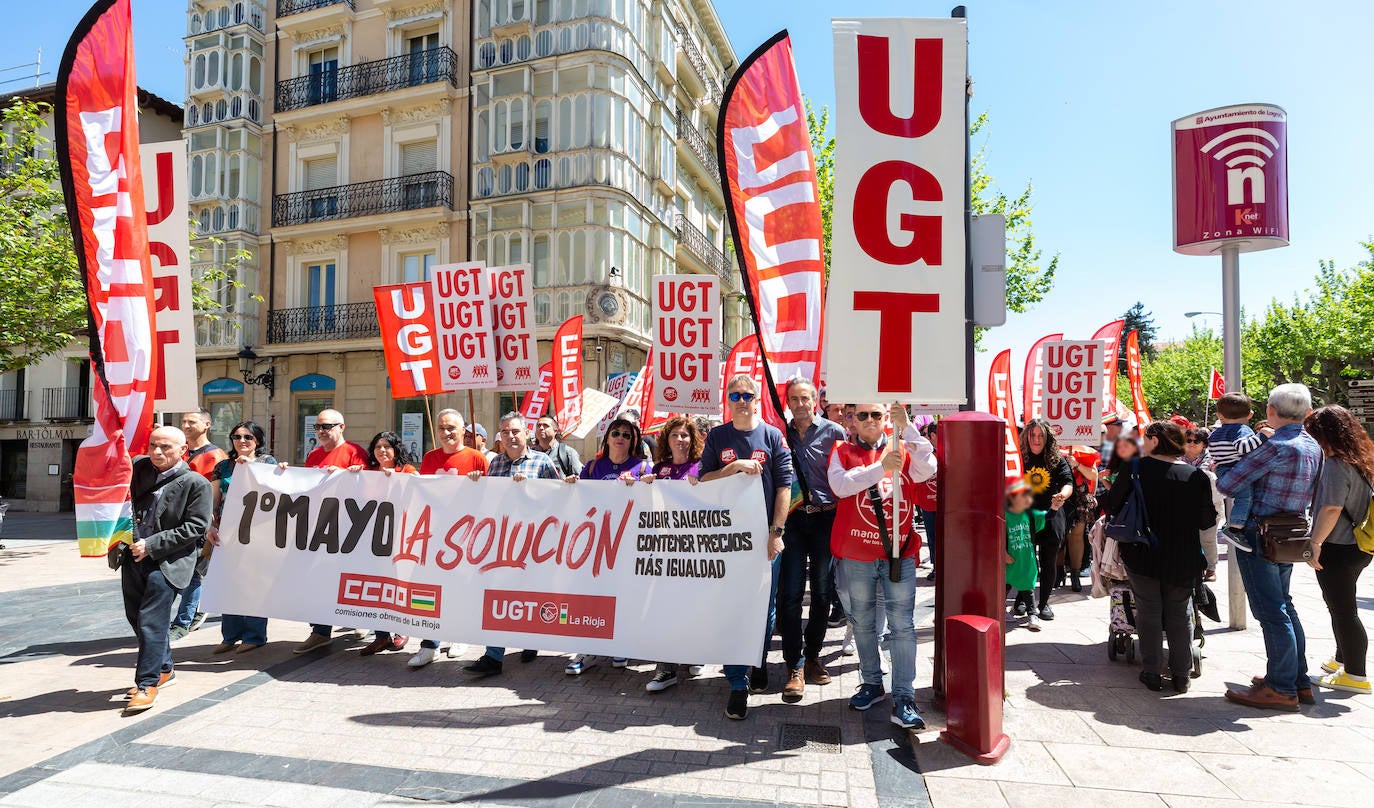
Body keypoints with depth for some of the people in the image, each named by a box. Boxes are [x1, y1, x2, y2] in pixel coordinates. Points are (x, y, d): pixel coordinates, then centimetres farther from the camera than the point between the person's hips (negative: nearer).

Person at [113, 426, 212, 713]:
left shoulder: (196, 483, -9)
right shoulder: (138, 469, 7)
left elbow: (195, 528, -12)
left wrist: (152, 545, -16)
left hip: (166, 563, -7)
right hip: (133, 558, 7)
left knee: (151, 621, -8)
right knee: (135, 617, 17)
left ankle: (147, 685, 3)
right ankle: (164, 670, 34)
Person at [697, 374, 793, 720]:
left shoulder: (773, 435, 2)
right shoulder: (717, 437, 6)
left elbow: (784, 486, -1)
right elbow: (704, 480, 2)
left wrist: (776, 532, -7)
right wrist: (735, 466, -14)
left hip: (764, 535, 0)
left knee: (765, 607, 9)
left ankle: (759, 664, 33)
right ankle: (738, 684, 8)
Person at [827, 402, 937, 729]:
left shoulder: (904, 450, 8)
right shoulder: (843, 452, 4)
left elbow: (927, 470, -12)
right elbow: (840, 485, -14)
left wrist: (906, 426, -16)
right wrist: (882, 467, -20)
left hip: (899, 553, 0)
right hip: (856, 555, 0)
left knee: (902, 625, -2)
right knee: (862, 623, 12)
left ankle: (904, 698, 2)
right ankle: (872, 683, 29)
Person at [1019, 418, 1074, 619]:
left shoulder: (1057, 459, 4)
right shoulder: (1020, 458, 4)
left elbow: (1068, 483, -8)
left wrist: (1062, 495, -29)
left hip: (1051, 515, 1)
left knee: (1049, 561, 6)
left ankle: (1044, 602, 21)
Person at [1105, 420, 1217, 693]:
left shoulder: (1136, 468, -10)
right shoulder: (1197, 476, -5)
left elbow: (1112, 507, -4)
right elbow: (1207, 521, -1)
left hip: (1142, 555, -2)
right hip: (1184, 558, 2)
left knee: (1149, 613, 9)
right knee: (1180, 615, 15)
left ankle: (1152, 674, 13)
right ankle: (1181, 676, 20)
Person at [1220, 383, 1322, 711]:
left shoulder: (1276, 447, -20)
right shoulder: (1313, 447, 8)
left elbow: (1226, 485, -18)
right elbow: (1310, 496, 20)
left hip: (1259, 537, -9)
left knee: (1271, 612, -3)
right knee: (1284, 606, 18)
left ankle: (1282, 688, 4)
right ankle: (1299, 680, 26)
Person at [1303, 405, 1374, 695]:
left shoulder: (1335, 466, -20)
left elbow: (1331, 509, -25)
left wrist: (1315, 542, -20)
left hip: (1337, 549, -10)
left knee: (1342, 610, -2)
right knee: (1342, 606, 22)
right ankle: (1343, 659, 36)